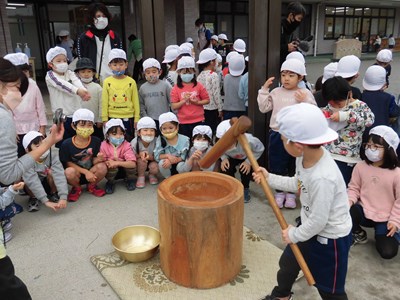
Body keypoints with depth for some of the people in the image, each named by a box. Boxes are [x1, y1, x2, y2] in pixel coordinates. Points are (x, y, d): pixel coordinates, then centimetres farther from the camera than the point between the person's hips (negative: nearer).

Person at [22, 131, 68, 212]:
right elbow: (33, 182, -39)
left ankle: (53, 193, -4)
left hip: (49, 184, 1)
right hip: (34, 189, 0)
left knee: (51, 171, -30)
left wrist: (63, 197, -49)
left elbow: (59, 175, -37)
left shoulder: (53, 154, -26)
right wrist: (46, 201, -49)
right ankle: (33, 198, -4)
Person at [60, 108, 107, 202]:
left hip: (90, 173, 2)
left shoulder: (96, 141, -11)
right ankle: (77, 188, 3)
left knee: (102, 166, -27)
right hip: (76, 175, -2)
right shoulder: (66, 144, -16)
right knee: (69, 171, -34)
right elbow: (68, 163, -11)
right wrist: (86, 172, -21)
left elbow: (94, 161, -5)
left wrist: (98, 158, -31)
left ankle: (92, 186, 6)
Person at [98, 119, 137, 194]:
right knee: (111, 167, -33)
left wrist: (117, 163, -42)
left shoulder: (126, 145, -20)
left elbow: (133, 164, -31)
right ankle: (110, 182, 0)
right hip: (111, 171, 0)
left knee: (130, 164, -30)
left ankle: (130, 180, 3)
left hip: (125, 169, 0)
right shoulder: (104, 145, -16)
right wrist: (101, 159, -36)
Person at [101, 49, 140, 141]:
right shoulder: (107, 82, 1)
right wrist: (105, 119, 0)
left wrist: (136, 119, 0)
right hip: (112, 118, 0)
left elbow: (136, 102, 2)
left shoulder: (131, 82, 0)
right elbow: (104, 102, 2)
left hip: (128, 118, 0)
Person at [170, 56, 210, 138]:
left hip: (198, 121, 0)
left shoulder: (199, 86, -1)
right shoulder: (176, 89, -2)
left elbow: (207, 100, 3)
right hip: (183, 123, 0)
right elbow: (173, 107, -5)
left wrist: (197, 102, -14)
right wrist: (184, 100, -19)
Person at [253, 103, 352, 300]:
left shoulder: (322, 178, -39)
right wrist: (270, 179, 3)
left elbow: (318, 220, -28)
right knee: (288, 262, 28)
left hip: (330, 237, -9)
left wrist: (294, 235, -12)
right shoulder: (306, 155, -13)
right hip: (311, 226, 9)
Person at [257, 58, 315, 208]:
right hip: (277, 134, 2)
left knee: (295, 166, 11)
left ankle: (291, 193, 29)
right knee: (277, 165, 11)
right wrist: (264, 90, -3)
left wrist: (304, 102, -22)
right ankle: (279, 192, 28)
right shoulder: (276, 92, 3)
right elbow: (263, 108, 0)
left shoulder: (306, 94, -4)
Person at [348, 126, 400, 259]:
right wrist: (348, 201, -17)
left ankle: (381, 235, 22)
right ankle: (358, 234, 4)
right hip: (364, 212, 2)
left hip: (385, 219, -2)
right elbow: (354, 188, 2)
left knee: (388, 252, -15)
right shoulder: (360, 166, -8)